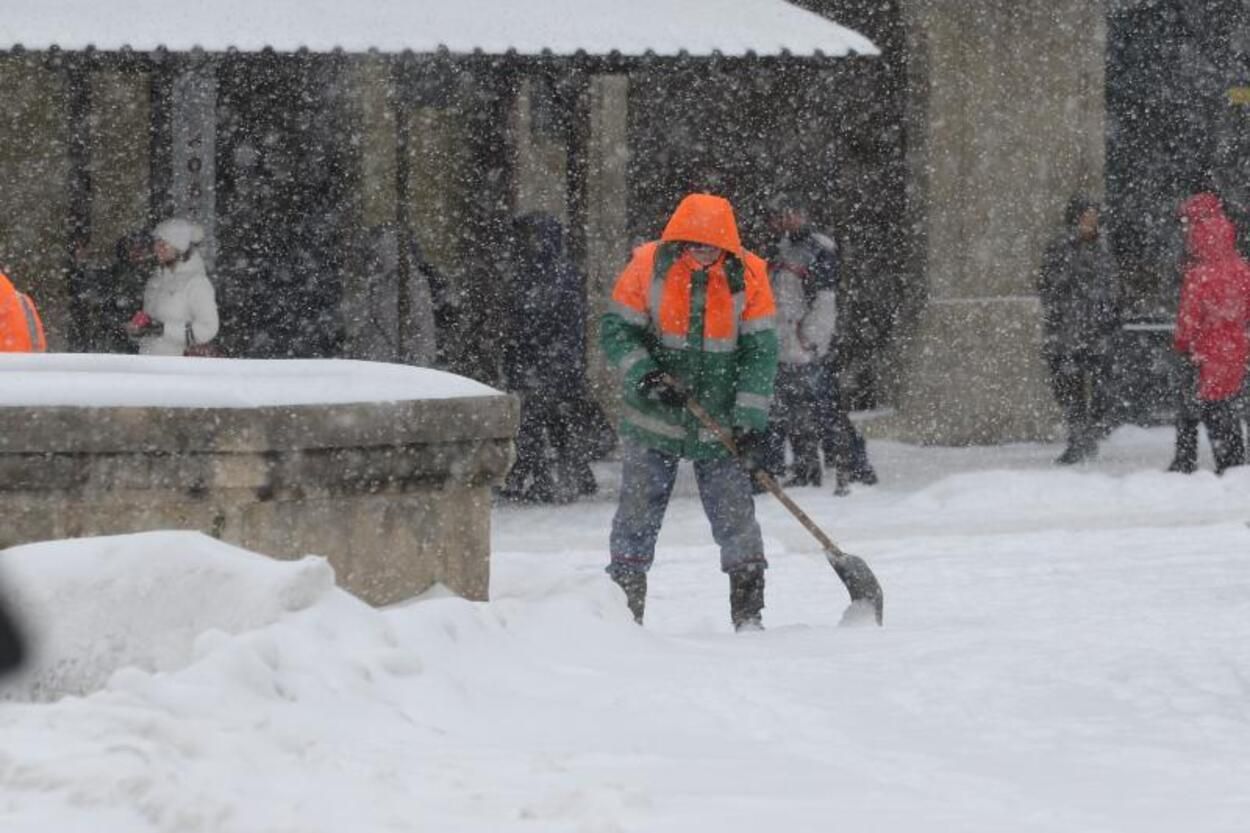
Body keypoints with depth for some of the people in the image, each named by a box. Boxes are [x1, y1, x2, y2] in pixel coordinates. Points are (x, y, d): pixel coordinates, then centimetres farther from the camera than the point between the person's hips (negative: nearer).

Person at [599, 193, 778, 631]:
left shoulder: (747, 275, -7)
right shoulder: (647, 266, -9)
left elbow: (760, 352, -5)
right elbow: (615, 330, -2)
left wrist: (750, 423, -12)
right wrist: (645, 376, -19)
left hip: (720, 425, 0)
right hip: (653, 421, 0)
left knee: (736, 516, -2)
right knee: (637, 514, 3)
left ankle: (749, 614, 5)